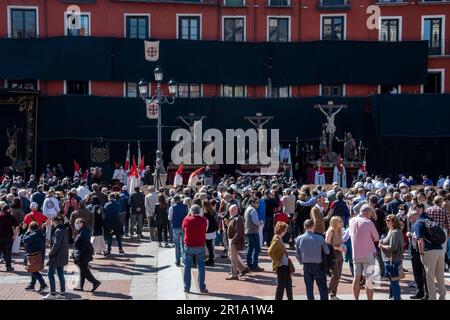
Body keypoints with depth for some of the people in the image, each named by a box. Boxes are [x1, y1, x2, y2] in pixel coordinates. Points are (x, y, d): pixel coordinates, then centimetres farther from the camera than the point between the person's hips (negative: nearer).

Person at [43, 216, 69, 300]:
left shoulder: (58, 231, -18)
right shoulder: (64, 230, 10)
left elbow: (56, 244, -24)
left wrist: (50, 253, -14)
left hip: (57, 256, -9)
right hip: (62, 256, 9)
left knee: (50, 274, 0)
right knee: (60, 274, 12)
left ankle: (52, 293, 2)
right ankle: (62, 293, 15)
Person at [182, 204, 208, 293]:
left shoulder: (187, 219, -8)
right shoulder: (203, 220, -7)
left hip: (188, 246, 0)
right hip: (200, 246, 0)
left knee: (187, 267, 9)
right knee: (201, 267, 7)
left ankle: (186, 287, 11)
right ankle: (202, 287, 7)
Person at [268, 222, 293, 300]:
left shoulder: (280, 239, 10)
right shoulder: (276, 241, -20)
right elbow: (270, 252, -28)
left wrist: (287, 259, 16)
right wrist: (277, 262, -21)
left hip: (285, 265, 10)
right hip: (281, 266, -10)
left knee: (288, 283, 19)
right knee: (281, 285, -2)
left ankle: (290, 298, 32)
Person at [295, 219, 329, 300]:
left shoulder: (299, 239, -7)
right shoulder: (319, 238, -15)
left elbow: (297, 254, 1)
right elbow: (327, 252, -8)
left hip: (306, 266, 3)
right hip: (318, 266, -3)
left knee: (309, 288, 12)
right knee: (323, 288, 7)